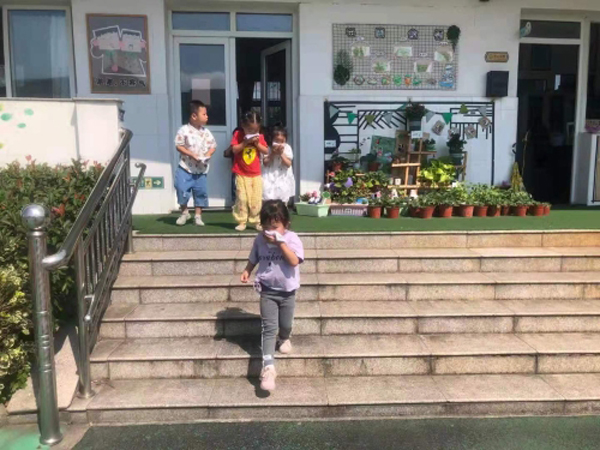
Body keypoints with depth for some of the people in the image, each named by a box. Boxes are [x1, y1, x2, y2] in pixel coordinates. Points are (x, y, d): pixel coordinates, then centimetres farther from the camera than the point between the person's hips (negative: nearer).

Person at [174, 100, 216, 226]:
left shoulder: (206, 132, 3)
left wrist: (208, 154, -11)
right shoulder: (184, 130, -8)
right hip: (185, 168, -3)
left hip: (201, 169, 4)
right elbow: (179, 146, -10)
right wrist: (191, 154, -19)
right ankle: (184, 212, 15)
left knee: (201, 192, 7)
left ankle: (198, 215, 21)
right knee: (182, 189, -8)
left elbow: (213, 146, 9)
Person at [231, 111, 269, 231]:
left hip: (256, 174, 2)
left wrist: (257, 143, -12)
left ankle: (256, 221, 14)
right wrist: (246, 142, -19)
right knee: (242, 199, -5)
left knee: (256, 199, 3)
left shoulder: (259, 137, 5)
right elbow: (234, 150, -12)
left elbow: (266, 151, 1)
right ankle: (241, 222, 4)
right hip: (241, 174, -2)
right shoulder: (238, 135, -3)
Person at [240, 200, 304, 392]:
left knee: (286, 325, 16)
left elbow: (294, 261, -27)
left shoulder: (292, 238, -14)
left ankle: (284, 339, 52)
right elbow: (254, 258, 12)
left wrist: (280, 242, -30)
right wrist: (247, 271, -3)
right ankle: (268, 367, -9)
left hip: (287, 291, -1)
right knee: (269, 328, -6)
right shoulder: (260, 239, -3)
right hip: (267, 291, 1)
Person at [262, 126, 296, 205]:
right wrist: (273, 153, -19)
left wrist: (281, 153, -20)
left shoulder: (287, 148, -4)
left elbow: (288, 164, -10)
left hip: (283, 178, 1)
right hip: (270, 177, -1)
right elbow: (265, 163, -9)